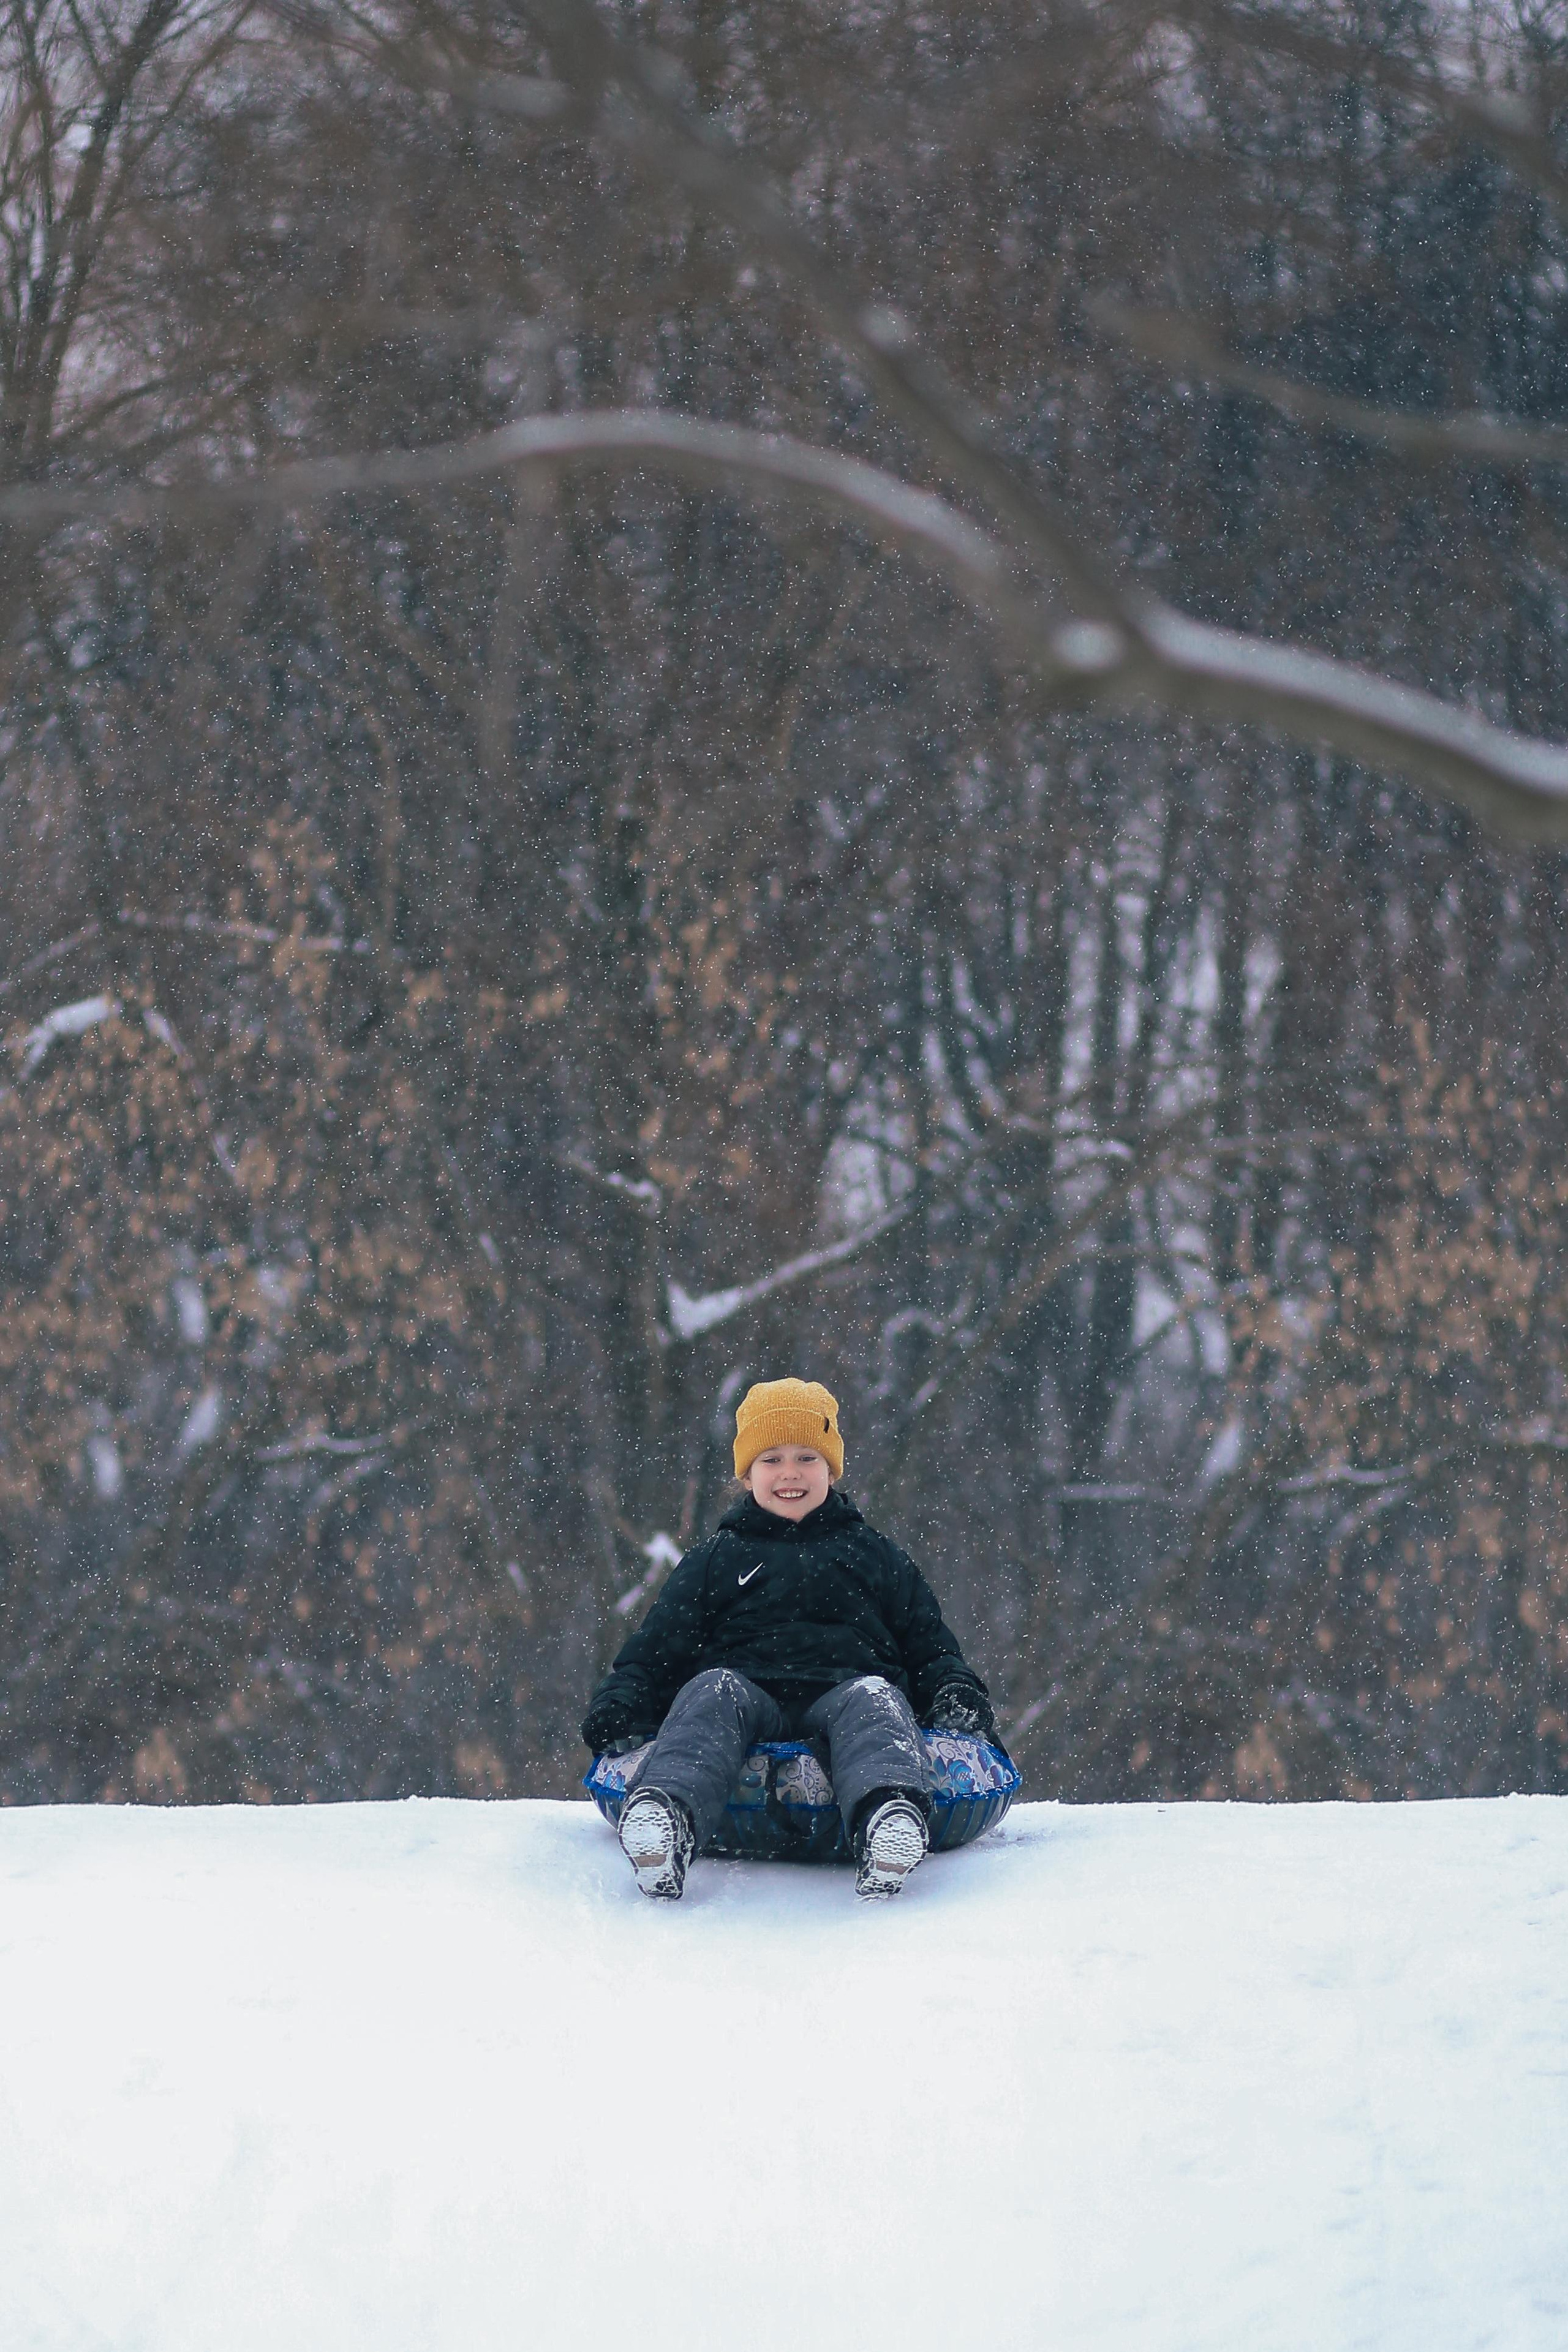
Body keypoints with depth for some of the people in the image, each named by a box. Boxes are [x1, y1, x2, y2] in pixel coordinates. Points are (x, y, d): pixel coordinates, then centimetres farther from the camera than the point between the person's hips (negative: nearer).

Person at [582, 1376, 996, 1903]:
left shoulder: (874, 1556, 28)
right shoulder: (717, 1561, 26)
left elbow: (930, 1645, 26)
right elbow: (654, 1650, 20)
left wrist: (957, 1695, 4)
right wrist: (618, 1710, 0)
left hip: (841, 1695, 0)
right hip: (750, 1695, 0)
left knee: (875, 1699, -35)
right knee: (712, 1690, -34)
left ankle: (888, 1817, -68)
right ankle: (665, 1811, -65)